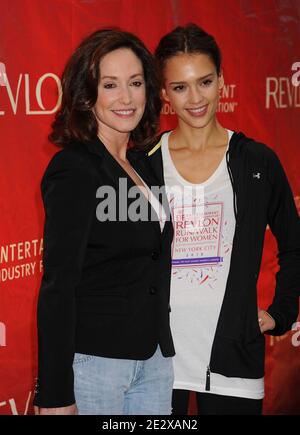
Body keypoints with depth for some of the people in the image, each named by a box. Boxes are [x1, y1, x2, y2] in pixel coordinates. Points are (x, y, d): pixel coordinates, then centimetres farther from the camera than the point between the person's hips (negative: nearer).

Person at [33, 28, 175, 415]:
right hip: (92, 360, -7)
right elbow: (57, 286, -17)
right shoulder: (73, 170, -13)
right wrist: (55, 396, -18)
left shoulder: (142, 162, 10)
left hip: (154, 360, 7)